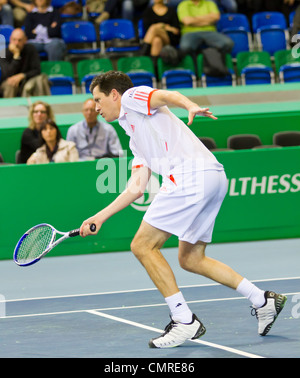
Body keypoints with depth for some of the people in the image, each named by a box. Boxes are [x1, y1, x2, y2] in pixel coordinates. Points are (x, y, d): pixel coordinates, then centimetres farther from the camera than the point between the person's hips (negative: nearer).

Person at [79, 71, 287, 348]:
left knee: (143, 245, -7)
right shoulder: (136, 138, 34)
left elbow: (168, 95, -11)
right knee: (190, 259, 17)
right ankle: (263, 301, 15)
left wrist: (191, 106, -32)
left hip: (192, 174, -10)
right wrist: (99, 217, 29)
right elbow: (136, 188, 28)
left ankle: (184, 321, -10)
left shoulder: (132, 97, 10)